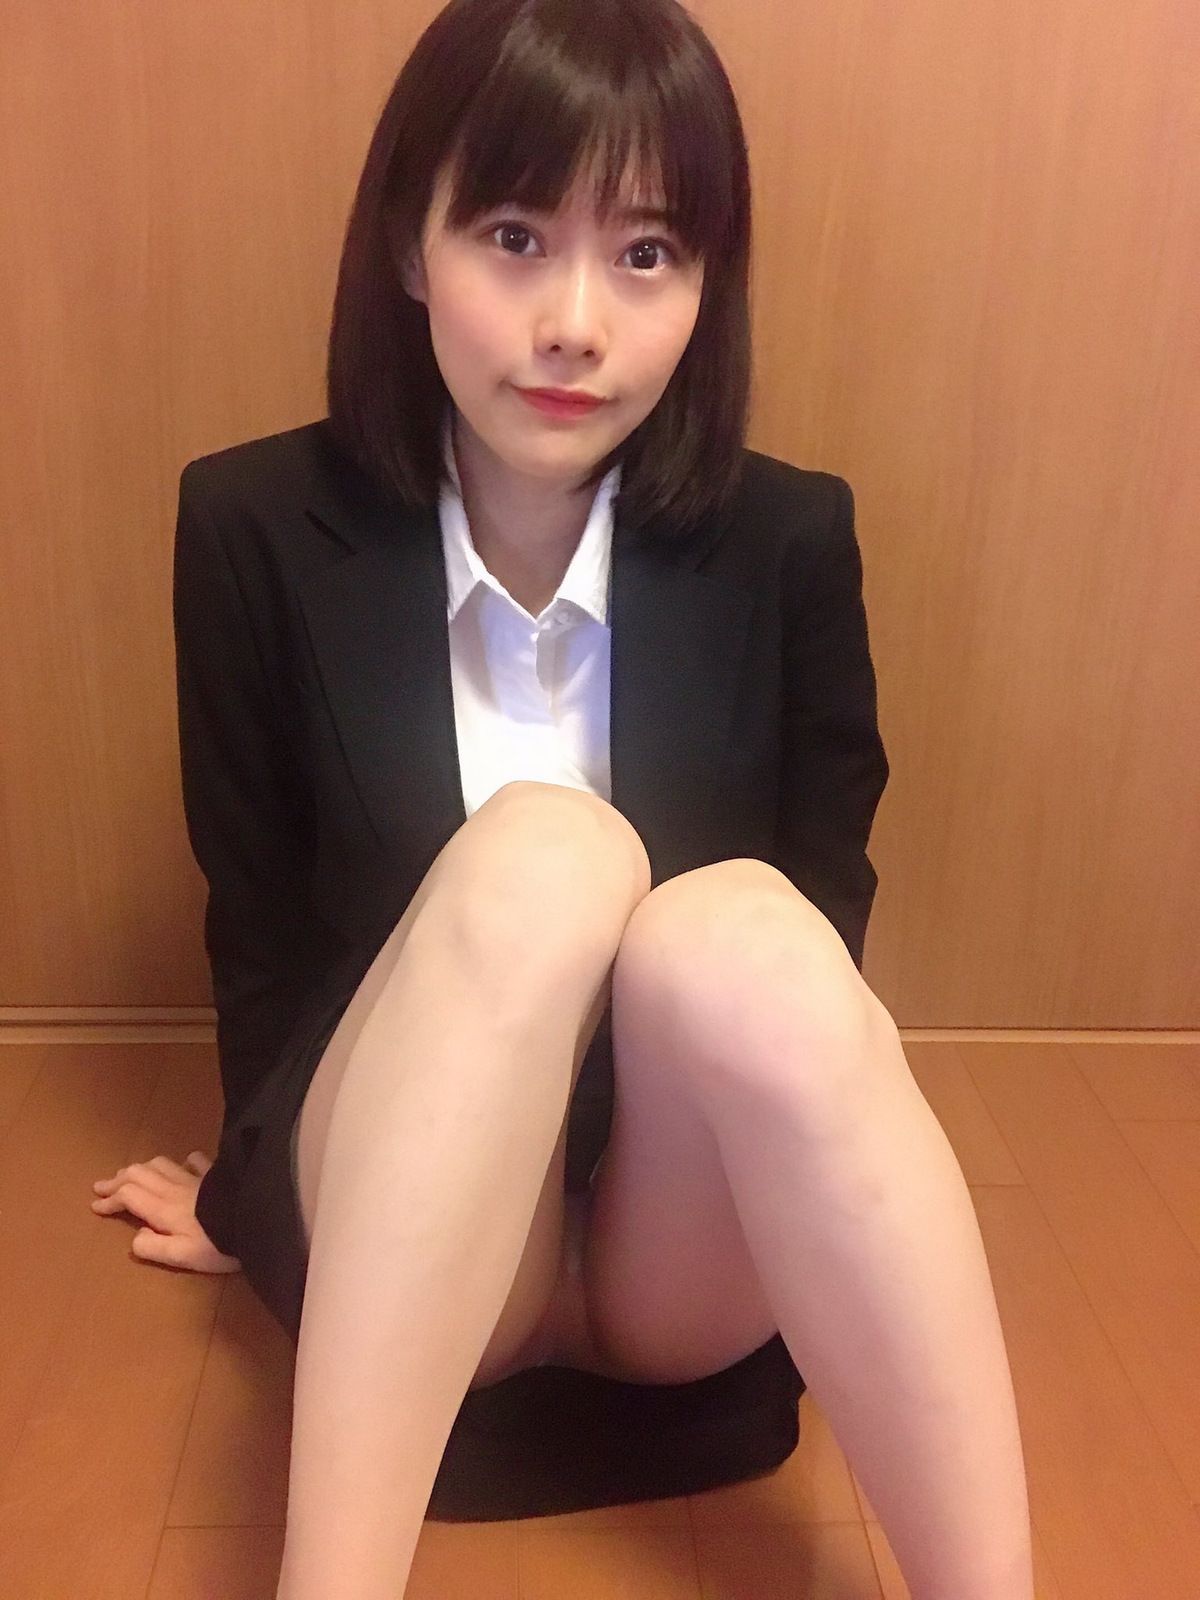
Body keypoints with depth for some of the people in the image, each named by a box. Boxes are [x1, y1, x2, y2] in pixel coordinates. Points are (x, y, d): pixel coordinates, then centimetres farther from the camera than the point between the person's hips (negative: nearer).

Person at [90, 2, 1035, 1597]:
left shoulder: (788, 542, -4)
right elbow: (257, 916, 3)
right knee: (539, 857, -32)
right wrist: (266, 1196, 9)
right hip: (392, 1243, 0)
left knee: (736, 933, -34)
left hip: (699, 1250, 1)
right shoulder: (257, 528, -5)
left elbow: (823, 914, 5)